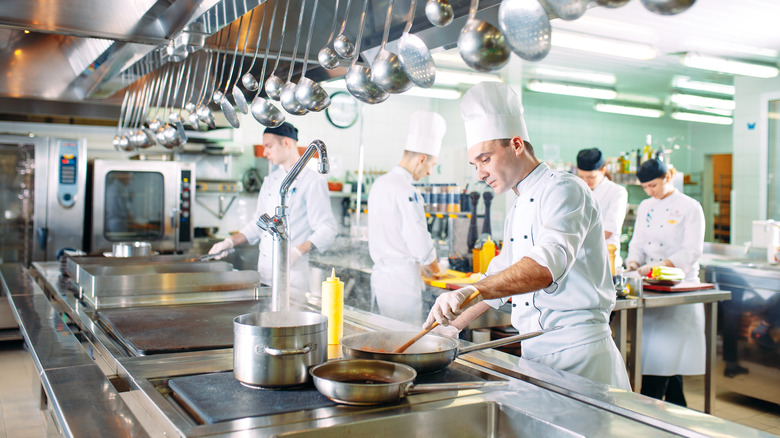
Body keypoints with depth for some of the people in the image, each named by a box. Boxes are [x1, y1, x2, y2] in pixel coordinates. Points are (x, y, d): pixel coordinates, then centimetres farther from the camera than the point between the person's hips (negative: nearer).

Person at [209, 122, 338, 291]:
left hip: (292, 272, -6)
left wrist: (298, 251, -27)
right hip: (264, 270, 6)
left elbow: (327, 229, -14)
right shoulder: (271, 180, 14)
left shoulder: (313, 181, -9)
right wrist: (230, 242, 9)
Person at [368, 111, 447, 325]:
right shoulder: (406, 191, -17)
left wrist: (422, 265, 21)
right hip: (402, 280, -9)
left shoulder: (380, 183, 12)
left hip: (381, 273, 9)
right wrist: (433, 267, 1)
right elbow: (420, 244, -19)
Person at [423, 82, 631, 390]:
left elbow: (548, 264, -30)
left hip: (577, 351, -8)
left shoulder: (563, 190, -12)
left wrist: (473, 291, -41)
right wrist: (455, 323, 19)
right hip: (534, 349, 8)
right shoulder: (516, 212, 17)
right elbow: (501, 278, 26)